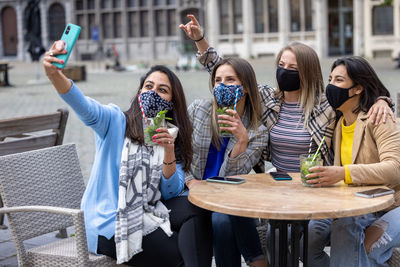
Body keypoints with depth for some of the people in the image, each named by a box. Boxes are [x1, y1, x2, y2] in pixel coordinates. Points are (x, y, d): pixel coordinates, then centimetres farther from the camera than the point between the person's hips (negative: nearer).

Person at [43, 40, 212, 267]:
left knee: (196, 209, -19)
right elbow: (86, 108, -26)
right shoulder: (116, 121, -4)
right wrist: (54, 74, -45)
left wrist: (169, 151, -18)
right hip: (108, 224, -5)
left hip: (146, 214, 5)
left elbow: (171, 192, -1)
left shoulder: (172, 136, 8)